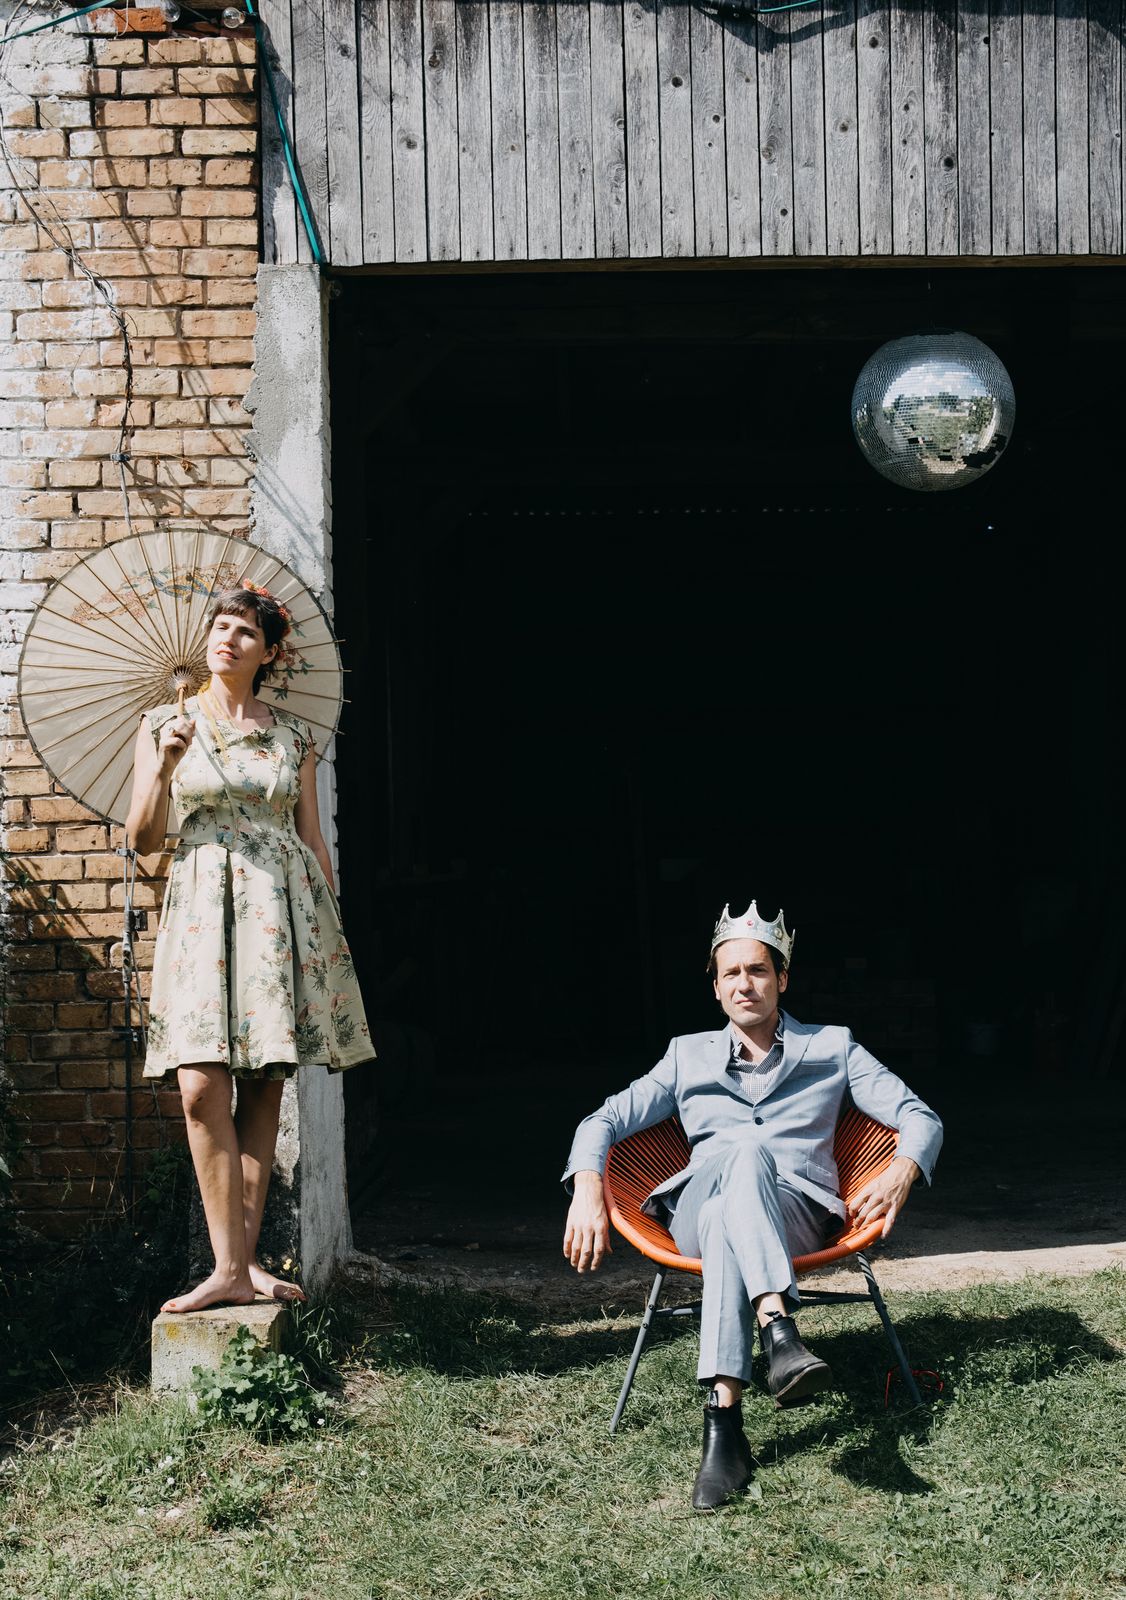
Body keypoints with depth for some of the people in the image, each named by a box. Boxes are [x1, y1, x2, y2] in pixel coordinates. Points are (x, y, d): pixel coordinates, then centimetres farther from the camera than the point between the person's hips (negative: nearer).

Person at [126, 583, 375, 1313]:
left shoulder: (294, 734, 11)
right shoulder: (165, 725, 8)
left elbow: (314, 839, 14)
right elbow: (143, 839, 5)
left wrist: (331, 924, 9)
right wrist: (163, 768, -10)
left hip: (284, 908, 1)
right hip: (204, 906, -1)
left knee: (264, 1089, 0)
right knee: (203, 1085, -13)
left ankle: (244, 1258, 6)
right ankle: (232, 1268, -9)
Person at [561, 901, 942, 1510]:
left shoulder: (832, 1049, 19)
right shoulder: (688, 1056, 23)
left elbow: (921, 1118, 12)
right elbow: (602, 1121, 17)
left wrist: (902, 1171, -12)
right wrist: (587, 1191, -5)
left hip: (799, 1213, 0)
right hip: (696, 1217, 1)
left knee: (725, 1219, -40)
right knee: (744, 1148, -37)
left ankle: (723, 1421, -55)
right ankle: (778, 1328, -58)